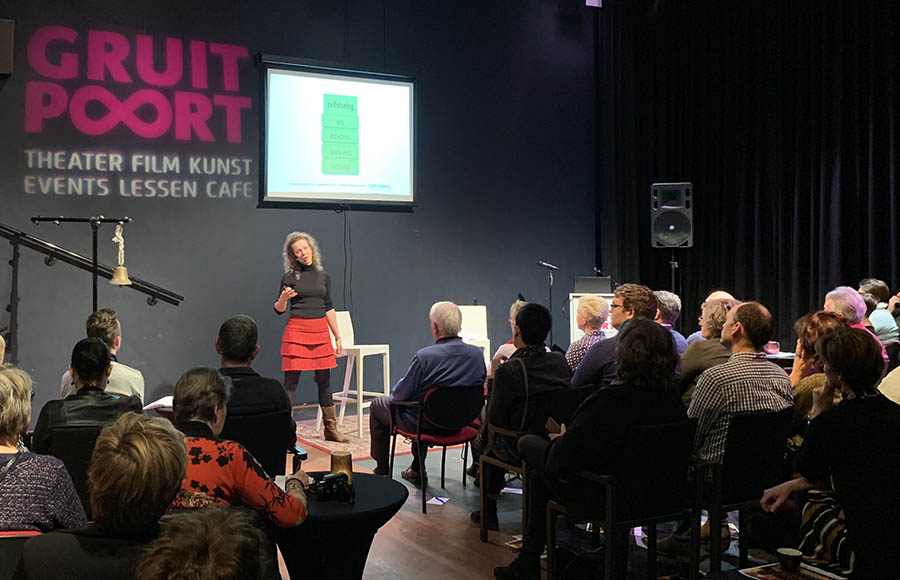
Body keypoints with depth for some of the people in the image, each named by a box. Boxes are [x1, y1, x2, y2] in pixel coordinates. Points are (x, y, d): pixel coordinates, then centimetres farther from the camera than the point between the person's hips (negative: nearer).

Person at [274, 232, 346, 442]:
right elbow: (279, 309, 4)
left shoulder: (324, 276, 10)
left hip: (321, 331, 3)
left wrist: (338, 337, 13)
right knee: (291, 381, -4)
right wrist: (283, 298, -19)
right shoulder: (289, 277, 0)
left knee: (324, 380, 8)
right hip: (296, 330, -3)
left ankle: (331, 429, 17)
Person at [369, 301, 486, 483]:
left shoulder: (424, 356, -28)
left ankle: (382, 471, 29)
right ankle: (417, 470, 42)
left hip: (425, 425, -6)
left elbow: (400, 395, -17)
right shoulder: (477, 354, -12)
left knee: (378, 405, 21)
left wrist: (394, 391, 9)